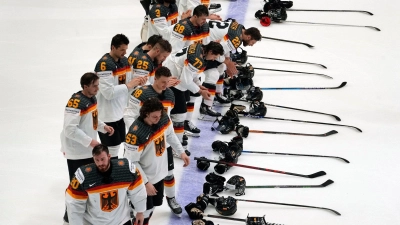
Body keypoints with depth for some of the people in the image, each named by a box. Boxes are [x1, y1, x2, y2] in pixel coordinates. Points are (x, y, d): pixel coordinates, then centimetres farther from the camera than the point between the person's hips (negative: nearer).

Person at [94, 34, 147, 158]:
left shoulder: (125, 61, 6)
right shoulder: (104, 64, -22)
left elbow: (127, 88, 14)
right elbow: (108, 92, -28)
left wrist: (137, 82, -7)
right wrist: (128, 85, -23)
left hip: (120, 113, 9)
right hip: (107, 116, -9)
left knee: (116, 146, 18)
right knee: (112, 150, -4)